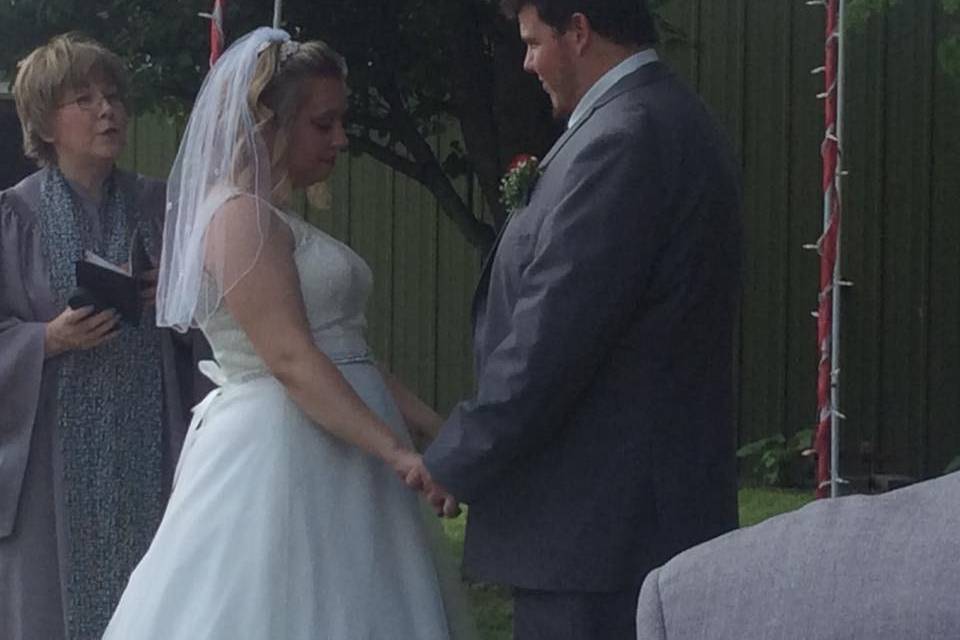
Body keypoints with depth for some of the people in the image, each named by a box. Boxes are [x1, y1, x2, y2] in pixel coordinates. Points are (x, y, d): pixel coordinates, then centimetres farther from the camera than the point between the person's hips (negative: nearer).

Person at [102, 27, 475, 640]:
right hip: (281, 453, -10)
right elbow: (290, 359, -20)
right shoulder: (241, 216, -11)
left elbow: (350, 355, 18)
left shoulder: (277, 221, 19)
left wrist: (437, 427, 10)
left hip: (330, 464, 10)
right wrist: (398, 451, -24)